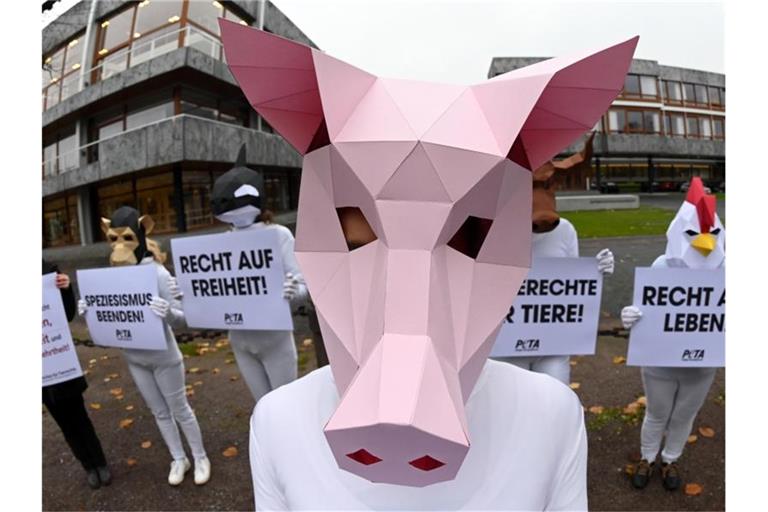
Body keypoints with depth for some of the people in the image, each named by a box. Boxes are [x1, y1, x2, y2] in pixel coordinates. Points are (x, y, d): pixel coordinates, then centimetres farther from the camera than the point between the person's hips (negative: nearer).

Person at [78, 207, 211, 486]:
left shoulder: (157, 273, -23)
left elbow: (180, 319, -23)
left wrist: (167, 312, -45)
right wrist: (89, 310, -11)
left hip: (163, 357, -6)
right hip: (133, 357, 6)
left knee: (180, 411, 12)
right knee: (160, 412, 21)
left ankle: (200, 457, 33)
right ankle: (178, 459, 40)